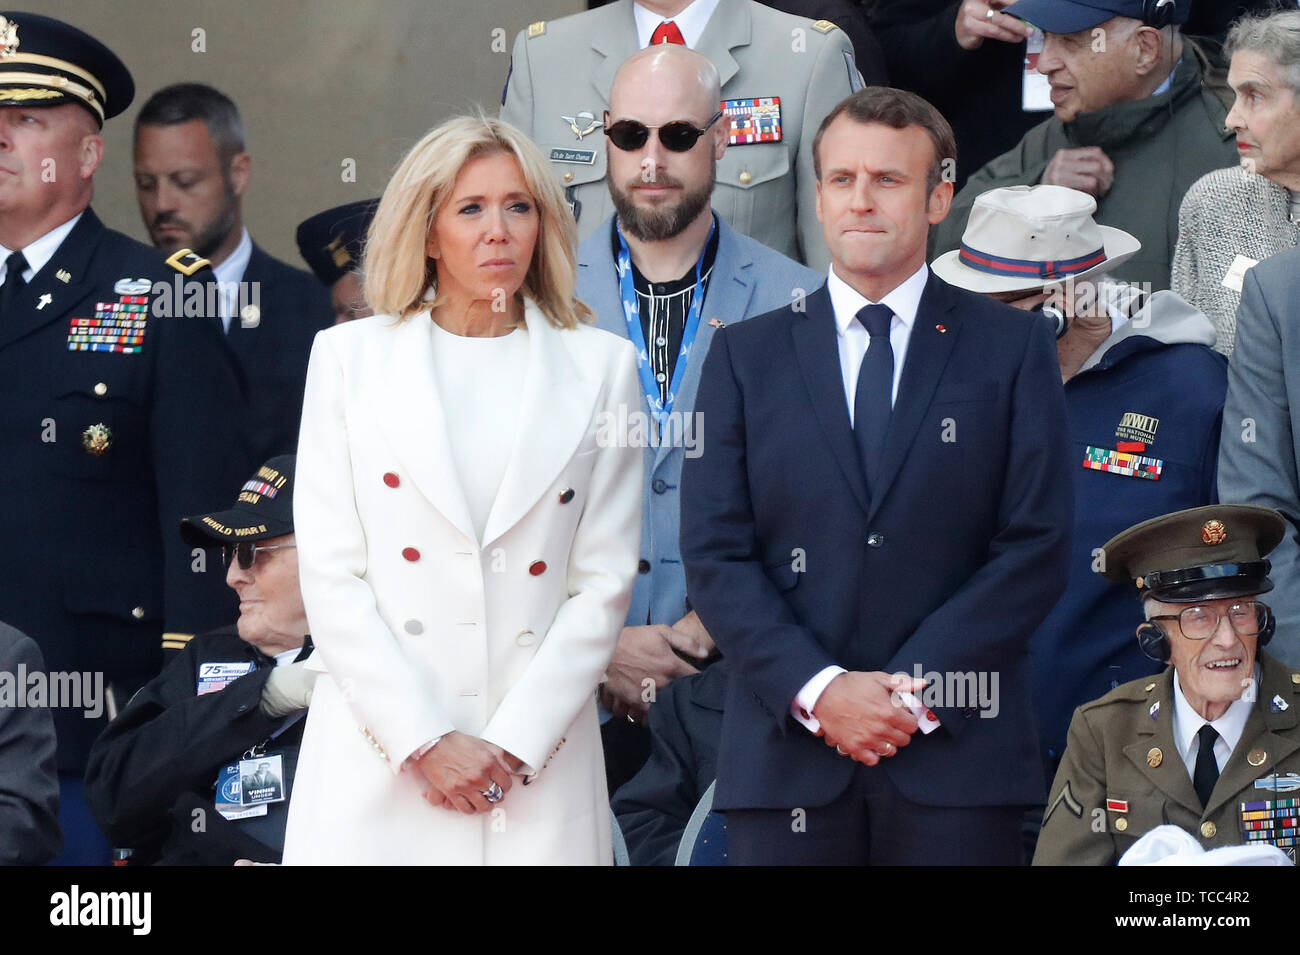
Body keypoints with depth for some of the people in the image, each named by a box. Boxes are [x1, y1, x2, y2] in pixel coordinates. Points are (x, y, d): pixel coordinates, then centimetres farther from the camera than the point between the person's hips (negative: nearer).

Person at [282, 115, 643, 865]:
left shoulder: (600, 367, 6)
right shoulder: (349, 357, 6)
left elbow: (605, 582, 2)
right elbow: (331, 574, 0)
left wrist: (513, 746, -7)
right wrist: (427, 742, -9)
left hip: (539, 761, 0)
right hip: (377, 762, 0)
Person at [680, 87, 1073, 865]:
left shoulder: (1013, 348, 8)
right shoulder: (745, 356, 11)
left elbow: (1038, 547, 0)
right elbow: (715, 555, 4)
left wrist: (916, 690, -9)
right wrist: (818, 689, -10)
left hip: (958, 753, -1)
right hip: (788, 760, 1)